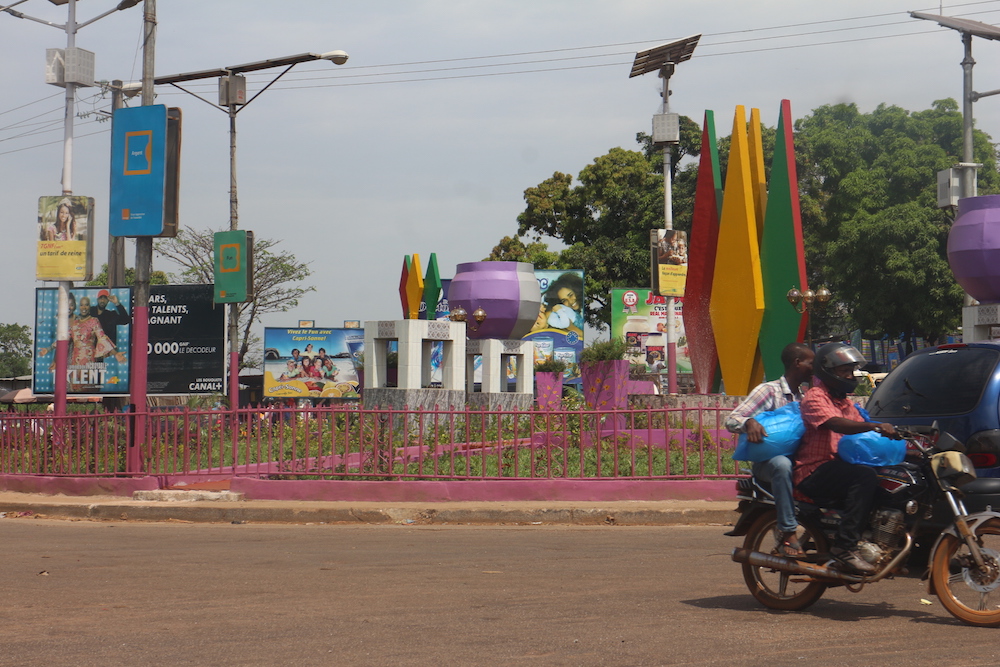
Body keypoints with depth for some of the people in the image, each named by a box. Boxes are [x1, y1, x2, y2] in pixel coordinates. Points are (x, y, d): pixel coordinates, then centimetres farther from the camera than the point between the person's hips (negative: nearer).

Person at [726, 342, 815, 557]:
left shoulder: (804, 397, 21)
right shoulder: (769, 390, -1)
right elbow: (731, 420, -11)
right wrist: (749, 423, -33)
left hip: (798, 459, 6)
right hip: (767, 461, -6)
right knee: (782, 465, -40)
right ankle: (788, 535, -41)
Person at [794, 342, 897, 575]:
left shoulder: (845, 402, 23)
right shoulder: (815, 397, -8)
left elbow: (862, 433, 16)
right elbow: (837, 424, -27)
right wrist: (875, 427, -39)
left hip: (839, 466, 9)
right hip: (814, 473, -9)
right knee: (864, 477, -32)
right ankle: (845, 546, -35)